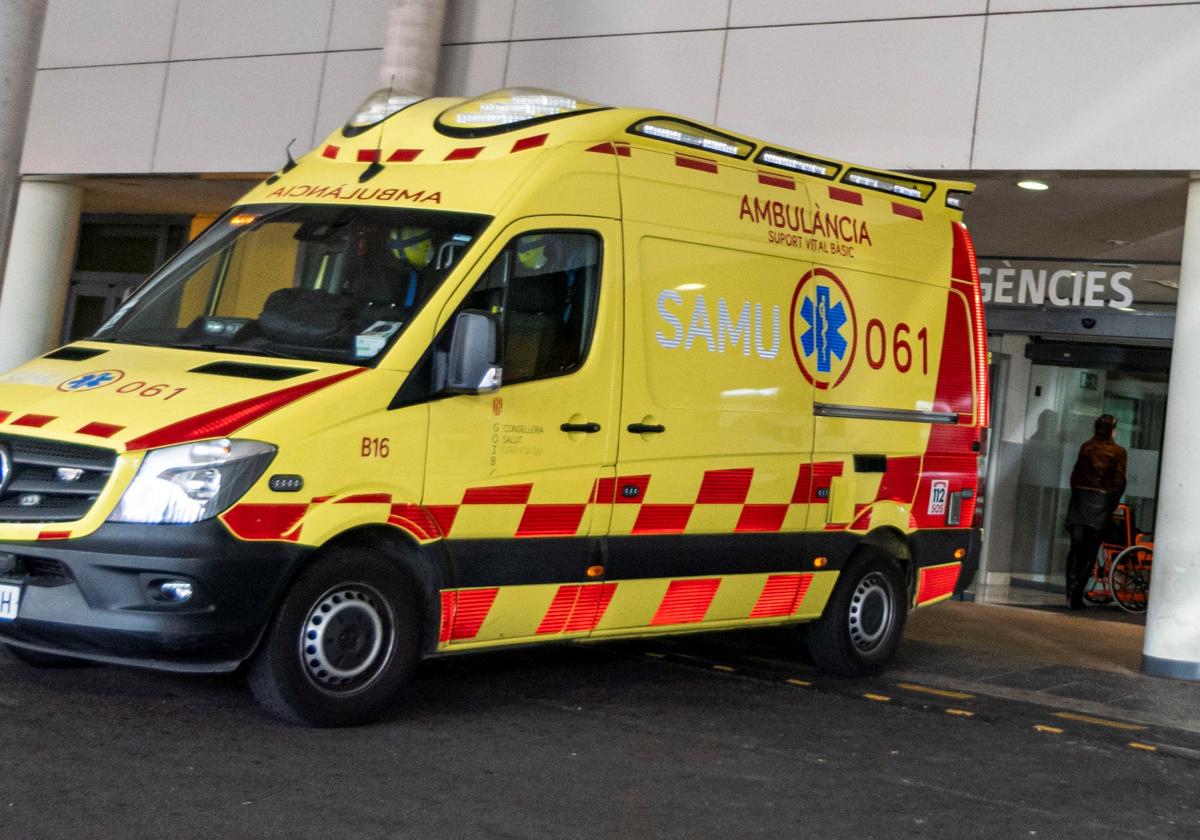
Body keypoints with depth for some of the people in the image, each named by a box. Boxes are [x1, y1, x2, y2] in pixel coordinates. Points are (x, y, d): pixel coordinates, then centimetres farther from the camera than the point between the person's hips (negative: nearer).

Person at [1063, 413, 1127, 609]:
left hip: (1080, 495, 3)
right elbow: (1119, 482, -4)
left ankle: (1071, 592, -1)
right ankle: (1077, 594, -5)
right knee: (1089, 552, 1)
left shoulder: (1086, 447, 7)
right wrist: (1112, 504, 5)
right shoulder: (1118, 451, -2)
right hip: (1101, 499, -3)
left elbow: (1075, 474, 8)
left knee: (1076, 547, 7)